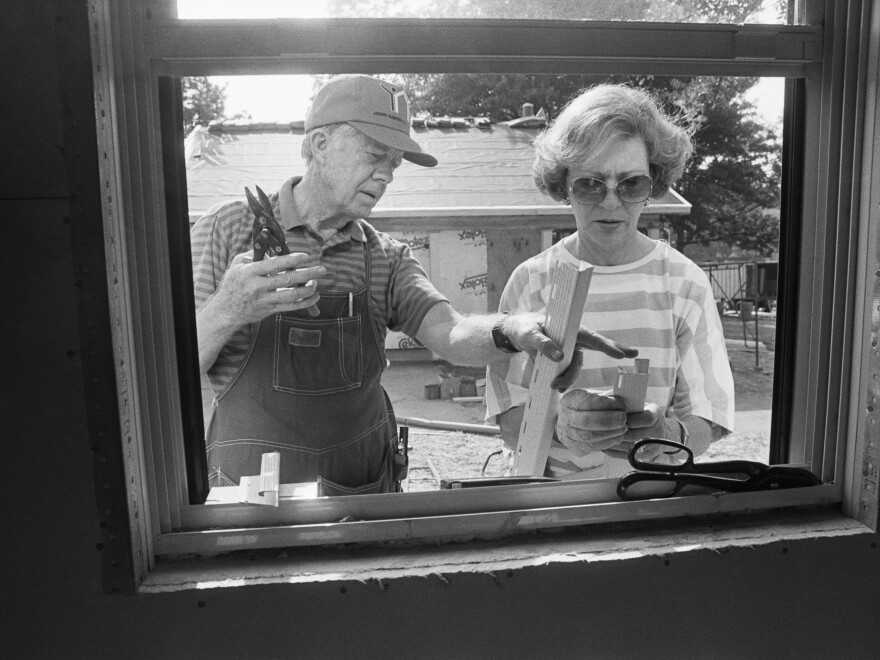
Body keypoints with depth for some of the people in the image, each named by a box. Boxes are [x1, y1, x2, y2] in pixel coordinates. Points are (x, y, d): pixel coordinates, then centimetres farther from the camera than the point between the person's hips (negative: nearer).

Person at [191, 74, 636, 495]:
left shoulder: (388, 258, 0)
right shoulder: (229, 228, -9)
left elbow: (451, 335, -15)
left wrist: (508, 330, -37)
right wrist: (226, 310, -31)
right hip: (252, 490, -3)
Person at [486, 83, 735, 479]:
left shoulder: (685, 282, 0)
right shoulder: (530, 282, -2)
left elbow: (704, 425, -4)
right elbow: (512, 426, -7)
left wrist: (667, 433, -24)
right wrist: (559, 424, -26)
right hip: (549, 495, 0)